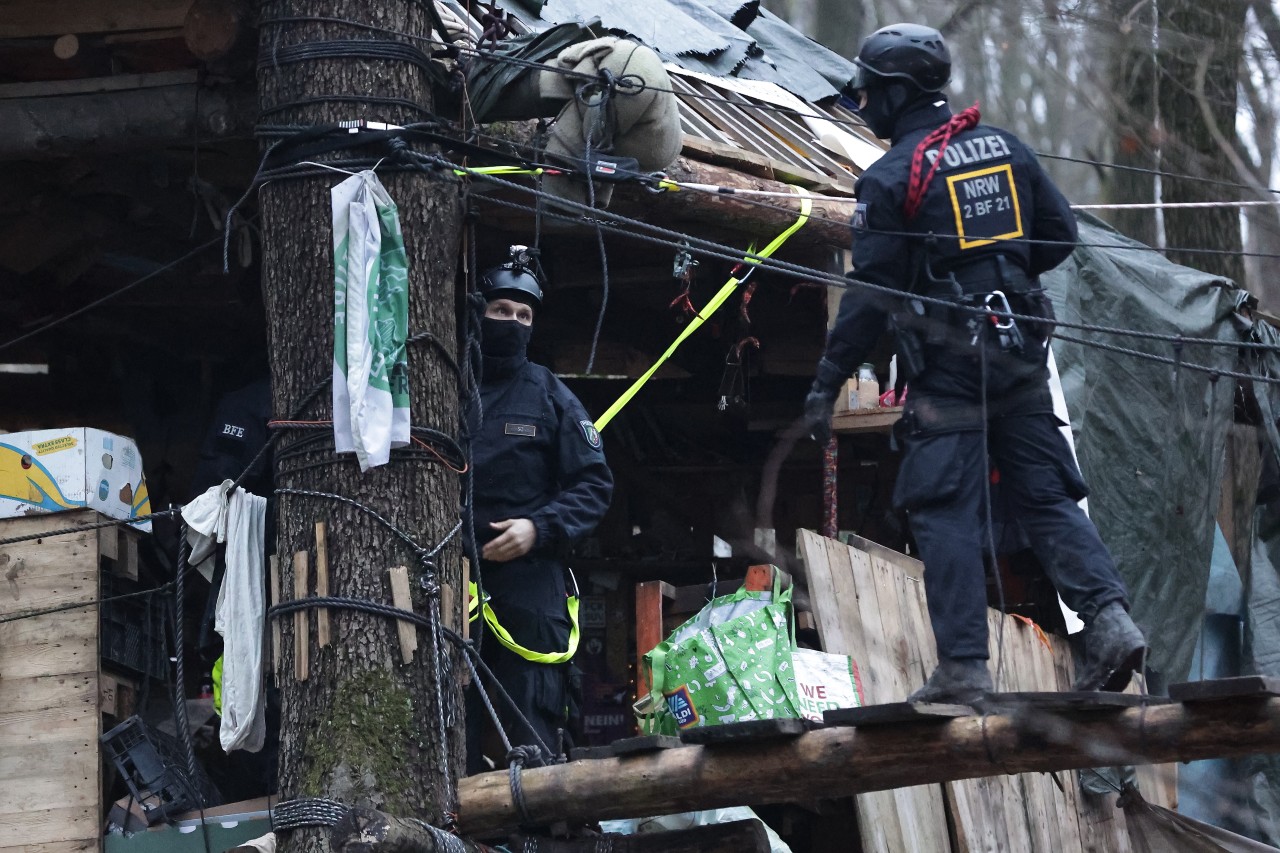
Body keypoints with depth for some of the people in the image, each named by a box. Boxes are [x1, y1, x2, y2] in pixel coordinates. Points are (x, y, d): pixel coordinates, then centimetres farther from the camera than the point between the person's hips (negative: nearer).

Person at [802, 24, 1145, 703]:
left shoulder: (890, 178, -10)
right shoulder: (1006, 148, 8)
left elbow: (869, 295, -11)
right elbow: (1060, 234, 13)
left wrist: (825, 385, -5)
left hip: (947, 367, -5)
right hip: (1021, 356, 6)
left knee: (946, 515, -2)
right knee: (1048, 497, 8)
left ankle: (963, 667, -6)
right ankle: (1109, 617, -9)